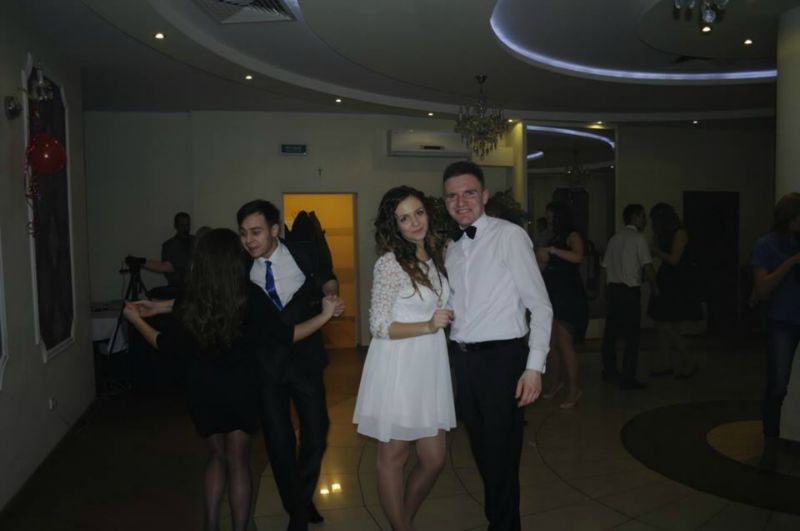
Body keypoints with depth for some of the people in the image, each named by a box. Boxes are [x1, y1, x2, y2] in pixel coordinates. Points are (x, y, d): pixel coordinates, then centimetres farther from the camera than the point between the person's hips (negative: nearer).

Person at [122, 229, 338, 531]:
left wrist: (136, 320, 14)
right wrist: (325, 315, -5)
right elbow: (285, 336, -14)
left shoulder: (191, 301, -15)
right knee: (238, 460, 15)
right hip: (240, 389, -1)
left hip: (203, 390, 1)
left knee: (217, 455, 23)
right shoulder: (250, 296, -18)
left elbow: (166, 345, -2)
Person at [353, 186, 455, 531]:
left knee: (434, 460, 13)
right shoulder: (389, 263, -13)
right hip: (397, 370, -7)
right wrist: (429, 326, -20)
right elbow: (379, 326, -15)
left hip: (430, 369, 7)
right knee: (393, 458, 10)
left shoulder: (435, 256, 9)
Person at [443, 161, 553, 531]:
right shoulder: (452, 249, 11)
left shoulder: (510, 235, -10)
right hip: (464, 359, 7)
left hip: (502, 357, -6)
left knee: (502, 454, 4)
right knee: (481, 449, 20)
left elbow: (540, 306, -12)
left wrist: (534, 366, -16)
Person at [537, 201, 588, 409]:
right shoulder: (553, 238, 17)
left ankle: (573, 388, -4)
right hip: (553, 295, 7)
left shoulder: (572, 236, -4)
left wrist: (552, 251, -25)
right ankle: (556, 383, 15)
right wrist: (542, 260, 1)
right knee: (552, 342, 5)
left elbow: (578, 257, -25)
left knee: (564, 342, -11)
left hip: (569, 296, -7)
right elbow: (543, 268, 22)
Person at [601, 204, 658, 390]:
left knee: (611, 332, 15)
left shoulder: (614, 238, 10)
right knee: (631, 336, -1)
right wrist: (654, 287, 2)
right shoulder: (638, 239, -7)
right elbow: (648, 267, -12)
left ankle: (610, 371, 28)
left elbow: (606, 265, 9)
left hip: (612, 288, 7)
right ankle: (628, 379, 1)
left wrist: (609, 288, 16)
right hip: (630, 291, -6)